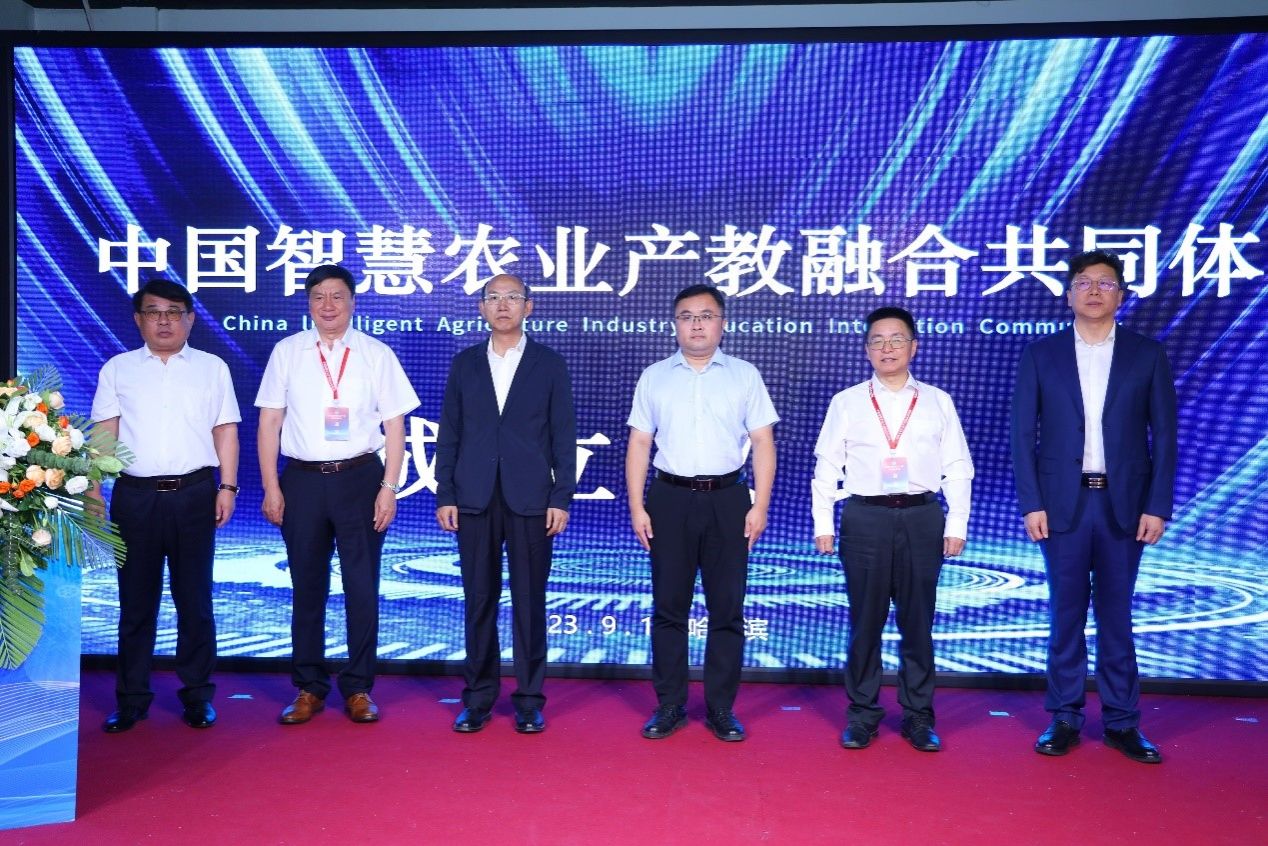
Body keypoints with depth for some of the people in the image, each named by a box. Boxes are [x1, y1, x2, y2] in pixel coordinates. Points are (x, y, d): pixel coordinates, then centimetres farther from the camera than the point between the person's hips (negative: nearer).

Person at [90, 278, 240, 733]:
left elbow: (226, 431, 7)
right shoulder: (117, 369, 10)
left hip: (194, 494, -1)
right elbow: (104, 434, 7)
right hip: (135, 495, 1)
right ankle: (131, 699, 17)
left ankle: (198, 696, 15)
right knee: (136, 600, 7)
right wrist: (93, 489, -2)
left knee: (194, 598, 5)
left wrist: (227, 486, -2)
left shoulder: (212, 368, 9)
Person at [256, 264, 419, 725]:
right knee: (306, 587, 9)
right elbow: (269, 422, 5)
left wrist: (389, 488, -5)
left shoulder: (377, 354, 2)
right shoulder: (286, 351, 6)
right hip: (302, 479, 1)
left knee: (362, 587, 4)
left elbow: (394, 426, 2)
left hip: (359, 478, -1)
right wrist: (271, 487, -1)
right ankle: (309, 689, 22)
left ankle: (358, 689, 17)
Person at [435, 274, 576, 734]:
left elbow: (563, 435, 1)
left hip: (530, 500, -1)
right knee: (479, 600, 7)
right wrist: (444, 495, 1)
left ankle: (529, 700, 16)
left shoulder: (550, 364, 4)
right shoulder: (464, 363, 9)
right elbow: (449, 434, 8)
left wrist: (562, 498, -5)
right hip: (475, 500, 2)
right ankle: (478, 698, 19)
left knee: (529, 602, 5)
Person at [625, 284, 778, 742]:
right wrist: (636, 506, -1)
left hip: (727, 499, 0)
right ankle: (669, 706, 18)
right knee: (668, 607, 6)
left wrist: (760, 506, -5)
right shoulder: (654, 377, 8)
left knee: (727, 609, 5)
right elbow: (639, 443, 6)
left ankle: (721, 709, 16)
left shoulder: (745, 375, 6)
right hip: (669, 498, 1)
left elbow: (763, 442, 3)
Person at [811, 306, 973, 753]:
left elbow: (958, 468, 7)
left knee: (918, 621, 8)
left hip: (922, 517, 1)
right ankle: (862, 714, 17)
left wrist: (957, 524, 0)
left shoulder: (938, 402, 8)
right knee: (865, 620, 5)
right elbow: (826, 466, 5)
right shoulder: (846, 402, 5)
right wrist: (823, 523, -1)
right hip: (866, 517, -1)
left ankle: (918, 715, 20)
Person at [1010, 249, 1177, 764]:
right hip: (1063, 503, 0)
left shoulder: (1147, 355, 4)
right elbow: (1024, 434, 1)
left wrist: (1158, 506, -4)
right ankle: (1064, 719, 16)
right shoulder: (1041, 355, 3)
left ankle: (1121, 721, 19)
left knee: (1116, 614, 8)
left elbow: (1163, 435, 3)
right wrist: (1031, 503, -6)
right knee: (1066, 613, 7)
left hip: (1124, 504, 0)